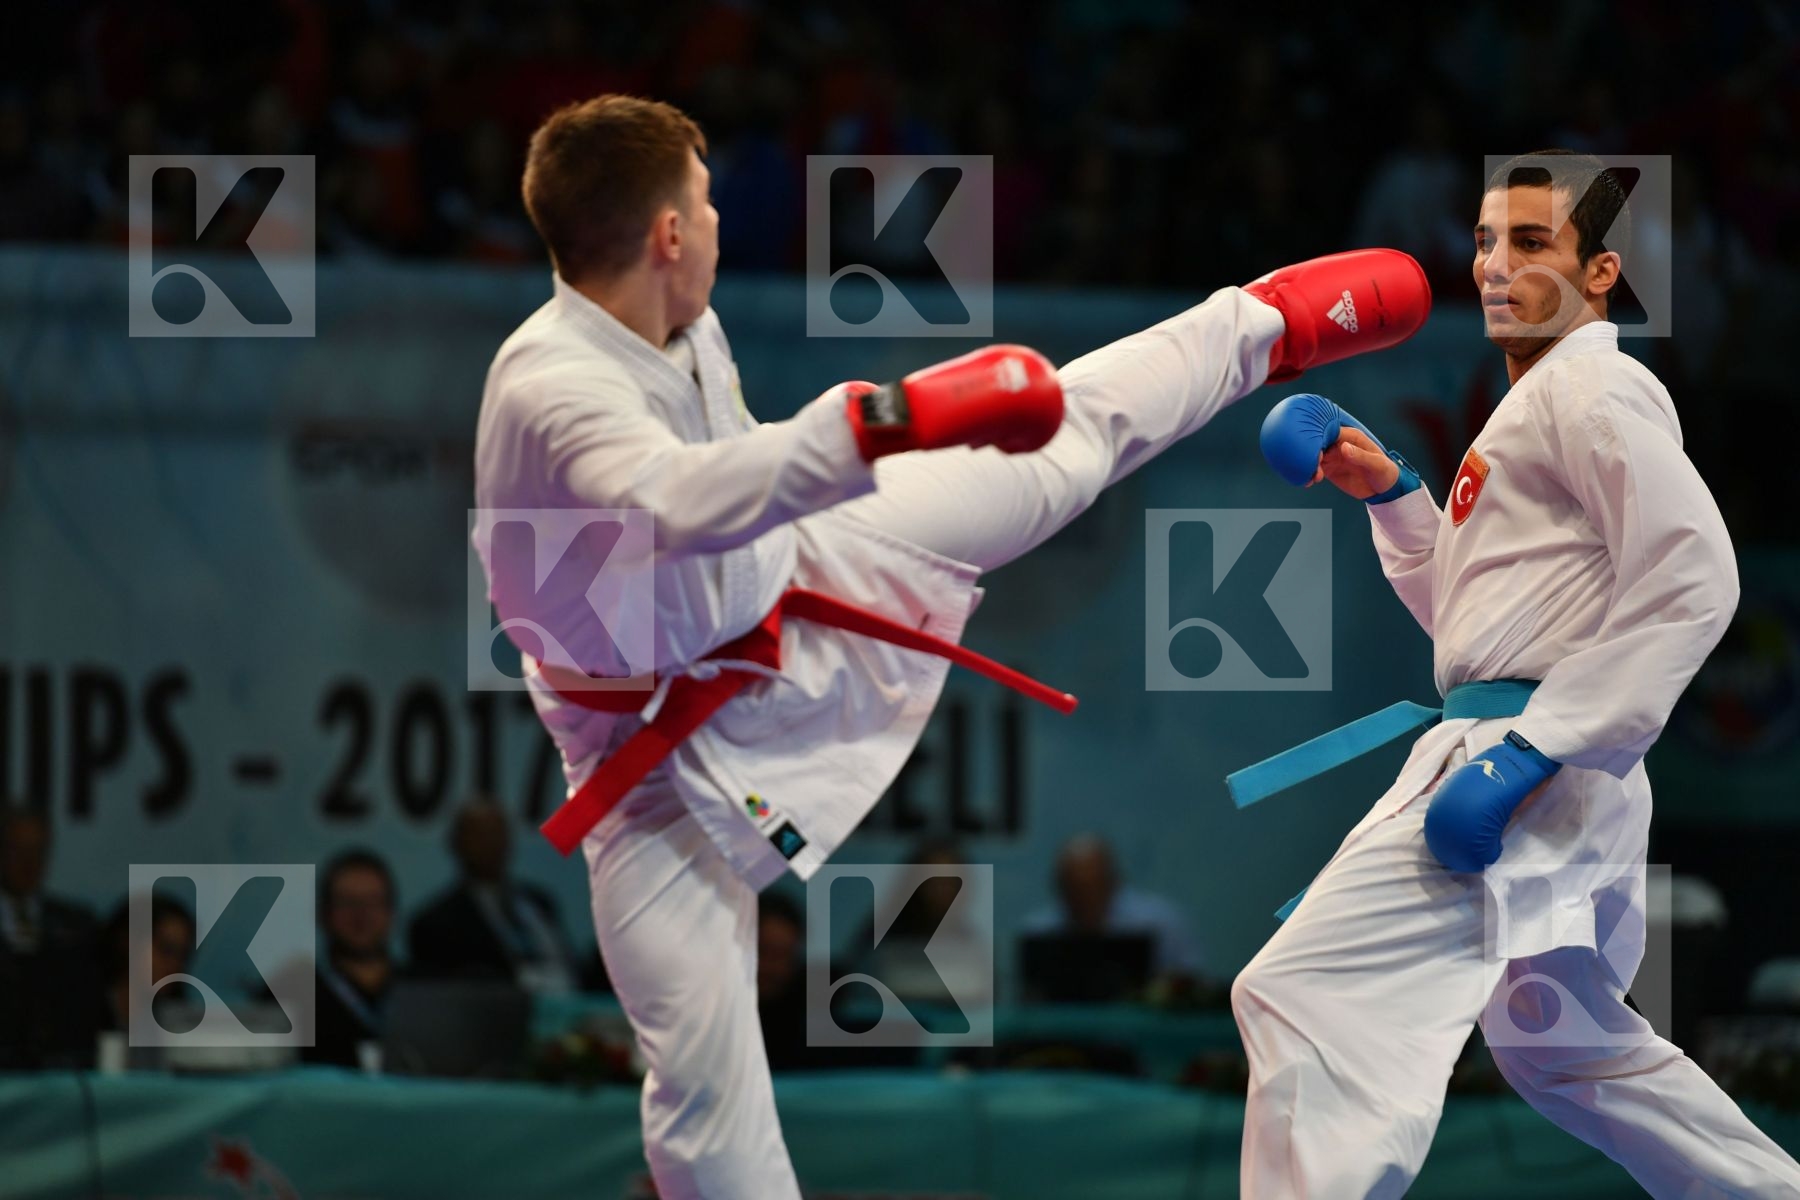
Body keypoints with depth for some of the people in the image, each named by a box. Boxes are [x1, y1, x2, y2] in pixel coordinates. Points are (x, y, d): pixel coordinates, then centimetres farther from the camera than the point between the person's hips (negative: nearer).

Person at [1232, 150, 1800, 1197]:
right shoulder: (1537, 407, 22)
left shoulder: (1596, 386, -10)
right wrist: (1390, 491, 14)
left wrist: (1532, 753, -24)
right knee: (1567, 1048, 25)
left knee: (1313, 999, -19)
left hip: (1543, 766, -11)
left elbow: (1690, 583, -21)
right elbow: (1462, 611, 29)